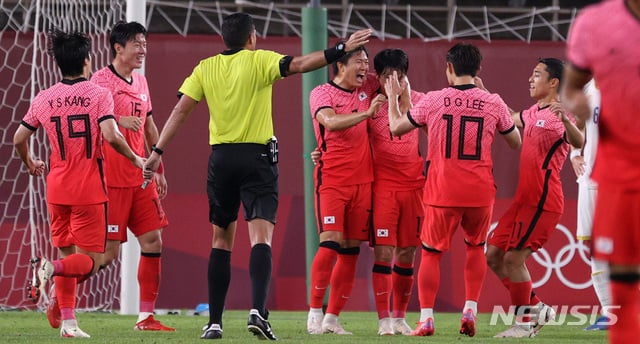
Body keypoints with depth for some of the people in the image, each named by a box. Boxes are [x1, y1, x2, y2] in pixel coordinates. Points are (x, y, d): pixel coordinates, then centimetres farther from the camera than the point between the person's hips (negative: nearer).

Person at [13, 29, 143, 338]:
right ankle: (49, 267, -29)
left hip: (57, 188, 4)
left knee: (67, 252, 16)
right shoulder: (98, 94, -7)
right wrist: (135, 159, -3)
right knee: (89, 262, 1)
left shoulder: (43, 99, 4)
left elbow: (19, 138, 7)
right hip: (89, 189, -4)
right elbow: (110, 136, -19)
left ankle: (68, 322, 7)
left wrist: (29, 163, 27)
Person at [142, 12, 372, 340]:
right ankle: (258, 310, -29)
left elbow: (180, 111, 1)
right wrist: (340, 49, -16)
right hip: (257, 158, -3)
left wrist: (157, 152, 1)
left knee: (221, 241, 12)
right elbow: (298, 65, -16)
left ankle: (214, 322, 10)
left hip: (221, 158, 3)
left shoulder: (205, 68, 6)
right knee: (261, 238, -9)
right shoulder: (259, 61, -3)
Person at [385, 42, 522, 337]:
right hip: (480, 191, 1)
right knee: (475, 247, 23)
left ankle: (426, 318, -1)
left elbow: (396, 127, 12)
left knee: (431, 253, 8)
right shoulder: (493, 103, 0)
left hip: (442, 191, -1)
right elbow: (516, 143, 16)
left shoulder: (432, 101, -3)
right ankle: (470, 310, 13)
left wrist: (392, 97, 29)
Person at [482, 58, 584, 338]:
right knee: (494, 255, 9)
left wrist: (566, 121, -53)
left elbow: (578, 142, -33)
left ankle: (525, 322, 0)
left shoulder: (558, 115, -13)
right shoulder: (533, 114, 15)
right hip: (525, 199, 9)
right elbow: (511, 118, 38)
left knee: (513, 258, -12)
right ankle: (536, 307, 19)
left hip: (543, 201, -9)